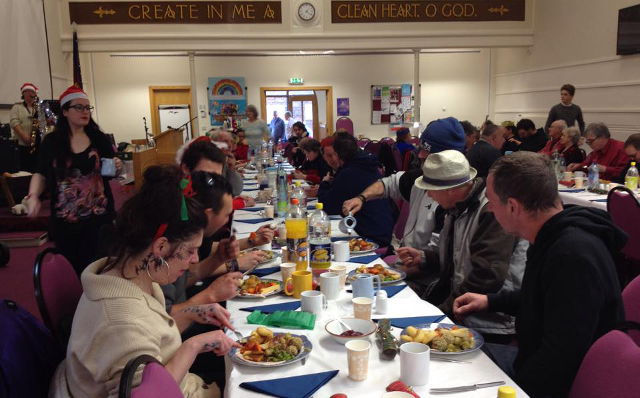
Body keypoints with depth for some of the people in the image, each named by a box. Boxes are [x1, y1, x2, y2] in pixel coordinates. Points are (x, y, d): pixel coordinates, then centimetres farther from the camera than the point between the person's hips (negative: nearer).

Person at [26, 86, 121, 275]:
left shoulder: (99, 138, 1)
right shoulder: (51, 141, -1)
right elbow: (40, 173, 3)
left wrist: (117, 167, -12)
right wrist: (33, 196, -14)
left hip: (99, 217, 0)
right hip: (65, 220, 0)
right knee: (70, 268, 12)